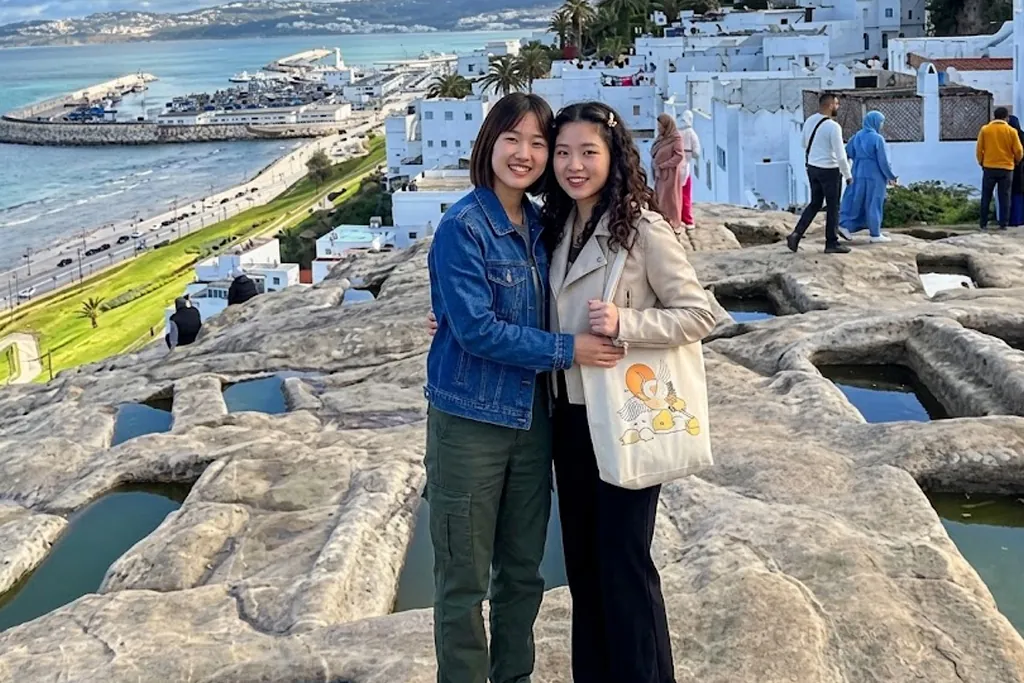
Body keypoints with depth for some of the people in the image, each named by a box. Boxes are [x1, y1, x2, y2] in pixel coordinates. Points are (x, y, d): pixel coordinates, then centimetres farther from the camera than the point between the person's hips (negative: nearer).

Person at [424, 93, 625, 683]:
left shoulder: (541, 225, 5)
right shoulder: (462, 228, -14)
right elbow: (476, 329, -19)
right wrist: (567, 351, -17)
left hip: (532, 418, 6)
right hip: (470, 421, -6)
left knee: (523, 571, 17)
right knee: (464, 580, 6)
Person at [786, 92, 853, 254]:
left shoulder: (809, 121, 2)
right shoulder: (833, 126, -20)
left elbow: (804, 144, 17)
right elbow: (840, 155, -19)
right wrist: (848, 175, -8)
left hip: (812, 168, 7)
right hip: (829, 170, -7)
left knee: (815, 204, 18)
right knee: (833, 207, 7)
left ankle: (796, 234, 6)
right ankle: (832, 243, 16)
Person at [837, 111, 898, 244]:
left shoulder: (857, 136, 3)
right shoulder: (877, 138, -14)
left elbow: (847, 153, 6)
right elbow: (883, 161, -13)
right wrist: (891, 177, -3)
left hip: (858, 174, 6)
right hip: (874, 176, -6)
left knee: (856, 201, 12)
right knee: (874, 204, 2)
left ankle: (845, 225, 2)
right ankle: (876, 234, 9)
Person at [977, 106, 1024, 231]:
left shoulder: (985, 129, -1)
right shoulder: (1011, 131, -3)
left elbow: (979, 149, 1)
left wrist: (981, 162, 16)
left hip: (989, 168, 1)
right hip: (1006, 168, 0)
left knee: (986, 197, 8)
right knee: (1004, 197, 5)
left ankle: (984, 224, 7)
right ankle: (1003, 224, 4)